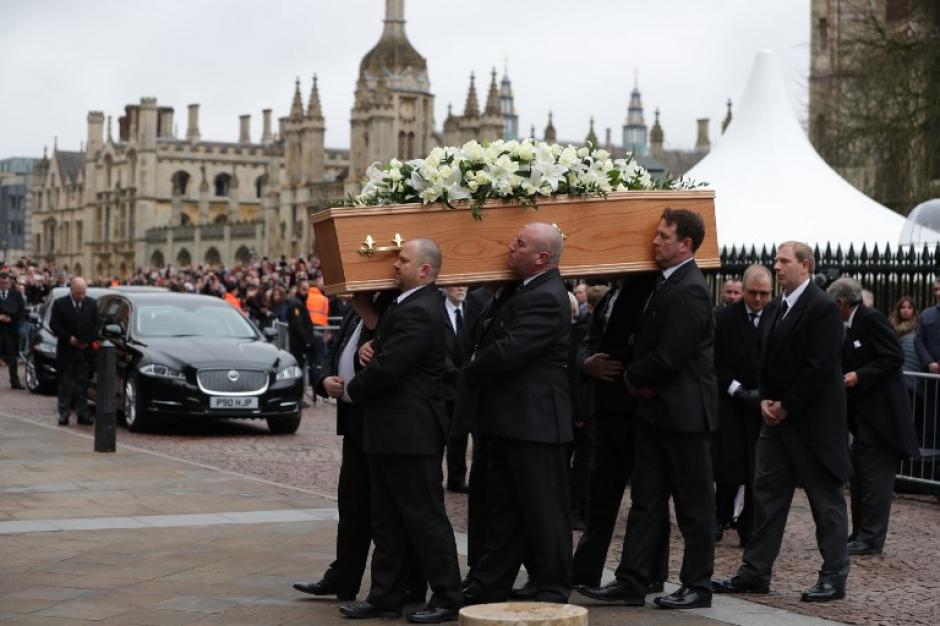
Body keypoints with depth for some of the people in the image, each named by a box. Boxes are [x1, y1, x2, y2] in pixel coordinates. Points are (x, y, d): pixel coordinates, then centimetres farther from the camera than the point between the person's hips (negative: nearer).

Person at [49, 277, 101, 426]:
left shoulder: (91, 303, 7)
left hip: (86, 350, 2)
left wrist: (89, 340, -4)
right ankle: (64, 414, 3)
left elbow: (97, 323, 8)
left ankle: (82, 414, 8)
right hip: (67, 350, -2)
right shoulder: (60, 304, -2)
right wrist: (69, 338, -13)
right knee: (65, 384, 1)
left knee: (82, 384, 5)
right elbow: (54, 324, -5)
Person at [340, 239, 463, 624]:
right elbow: (384, 352, 22)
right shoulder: (405, 304, 14)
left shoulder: (419, 312, -19)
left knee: (425, 517, -3)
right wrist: (369, 346, -1)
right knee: (387, 520, 14)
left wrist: (351, 391, -6)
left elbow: (387, 369, -24)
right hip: (391, 432, 11)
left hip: (410, 432, -11)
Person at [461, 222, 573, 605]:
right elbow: (489, 341, 24)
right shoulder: (516, 290, 11)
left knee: (544, 513, 1)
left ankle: (552, 593, 9)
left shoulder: (547, 299, -19)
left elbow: (508, 351, -23)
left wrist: (471, 374, -9)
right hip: (508, 421, 10)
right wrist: (477, 366, 5)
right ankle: (488, 586, 24)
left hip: (534, 422, -10)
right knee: (502, 509, 16)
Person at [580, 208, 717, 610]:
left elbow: (669, 356, -22)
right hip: (655, 408, 9)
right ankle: (631, 582, 12)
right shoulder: (663, 282, 11)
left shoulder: (689, 291, -18)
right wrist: (637, 378, 4)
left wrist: (633, 375, -6)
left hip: (683, 410, -9)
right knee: (646, 497, 9)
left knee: (693, 502, 2)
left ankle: (697, 586, 11)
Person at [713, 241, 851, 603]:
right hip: (777, 416, 8)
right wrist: (766, 400, 1)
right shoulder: (775, 308, 13)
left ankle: (834, 577, 10)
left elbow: (819, 367, -19)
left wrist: (785, 407, -15)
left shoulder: (823, 309, -14)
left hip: (812, 421, -8)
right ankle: (755, 572, 14)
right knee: (767, 492, 9)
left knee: (825, 499, 2)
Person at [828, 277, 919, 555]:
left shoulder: (872, 319, -13)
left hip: (882, 413, -10)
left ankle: (871, 539, -4)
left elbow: (894, 357, -19)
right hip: (864, 413, 10)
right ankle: (860, 534, 19)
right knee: (859, 477, 12)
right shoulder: (851, 327, 14)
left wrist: (859, 376, -20)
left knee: (875, 476, -7)